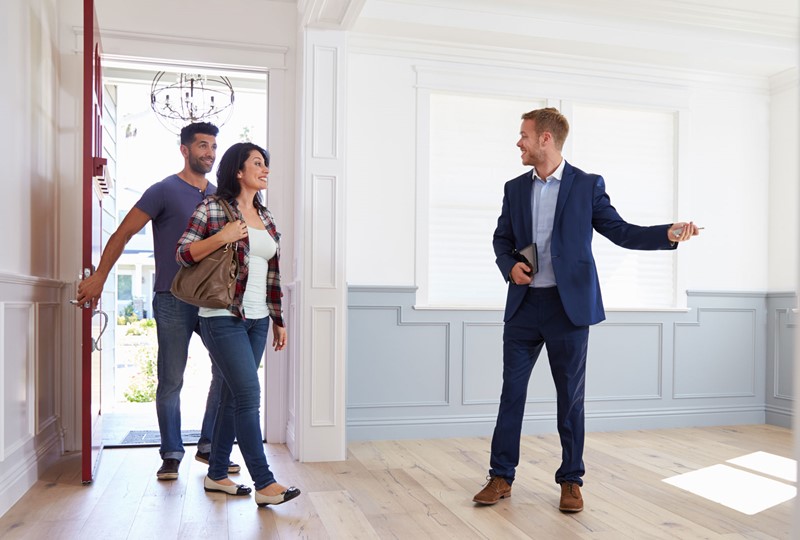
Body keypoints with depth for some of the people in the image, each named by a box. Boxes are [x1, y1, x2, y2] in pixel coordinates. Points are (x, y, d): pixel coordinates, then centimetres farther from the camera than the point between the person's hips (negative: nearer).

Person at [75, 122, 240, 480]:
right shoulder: (165, 191, -3)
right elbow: (123, 233, -3)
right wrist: (99, 278, -6)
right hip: (173, 301, -5)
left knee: (227, 371, 2)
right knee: (171, 381, 1)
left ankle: (209, 447, 17)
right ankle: (171, 455, 16)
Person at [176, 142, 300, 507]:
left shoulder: (265, 216, 14)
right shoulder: (212, 208, -4)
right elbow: (182, 253, -7)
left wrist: (277, 319, 15)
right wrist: (222, 237, -20)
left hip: (257, 320, 7)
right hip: (223, 318, -7)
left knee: (234, 395, 11)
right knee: (249, 395, -10)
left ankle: (216, 474, 22)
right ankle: (264, 483, -4)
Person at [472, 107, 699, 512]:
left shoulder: (587, 185, 0)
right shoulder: (515, 188, 10)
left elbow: (620, 231, 0)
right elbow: (502, 237, 17)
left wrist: (668, 234, -16)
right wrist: (509, 266, -4)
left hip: (569, 305, -3)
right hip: (523, 304, 3)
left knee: (570, 395, 5)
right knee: (511, 390, 6)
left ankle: (571, 481, 20)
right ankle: (501, 477, 17)